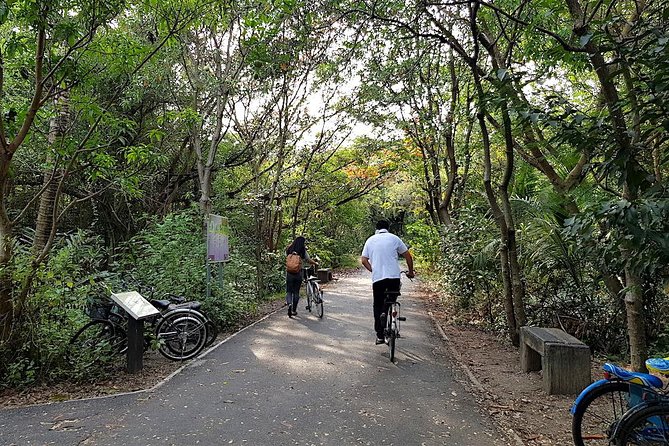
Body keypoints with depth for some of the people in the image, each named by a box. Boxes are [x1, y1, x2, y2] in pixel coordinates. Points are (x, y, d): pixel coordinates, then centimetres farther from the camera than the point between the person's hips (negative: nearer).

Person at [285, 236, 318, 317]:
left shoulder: (289, 250, 0)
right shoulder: (303, 251, -8)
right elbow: (309, 260, -3)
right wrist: (316, 263, 16)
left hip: (289, 273, 1)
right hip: (299, 273, -1)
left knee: (289, 291, 10)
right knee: (296, 292, 10)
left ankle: (289, 303, -17)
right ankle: (294, 310, 15)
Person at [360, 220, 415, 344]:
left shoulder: (370, 240, 12)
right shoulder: (394, 238, 6)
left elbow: (363, 260, 7)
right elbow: (408, 256, 7)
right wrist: (411, 272, 18)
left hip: (377, 278, 1)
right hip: (393, 276, -1)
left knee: (378, 306, 11)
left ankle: (380, 335, 9)